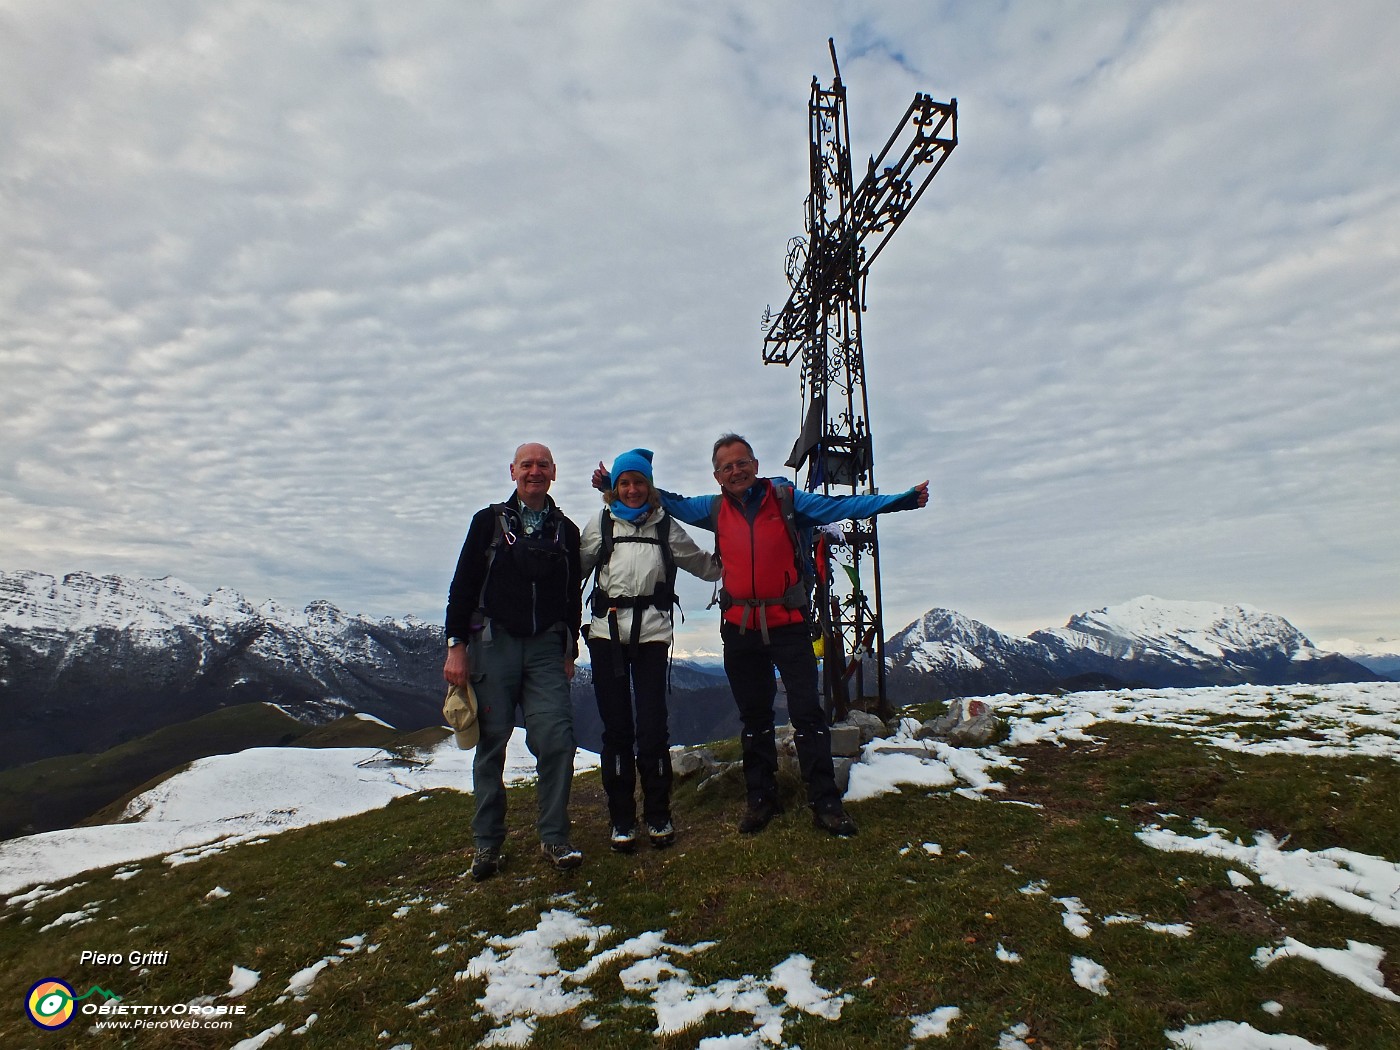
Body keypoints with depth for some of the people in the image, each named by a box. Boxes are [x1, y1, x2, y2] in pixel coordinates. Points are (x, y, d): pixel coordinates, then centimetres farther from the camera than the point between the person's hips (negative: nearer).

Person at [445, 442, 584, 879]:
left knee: (557, 739, -9)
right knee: (491, 744, 5)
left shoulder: (566, 531, 12)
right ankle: (487, 843, 18)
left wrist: (569, 651, 11)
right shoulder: (489, 521, 7)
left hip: (546, 649, 1)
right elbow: (463, 585, 3)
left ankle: (554, 839, 5)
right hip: (494, 645, -1)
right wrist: (456, 645, -4)